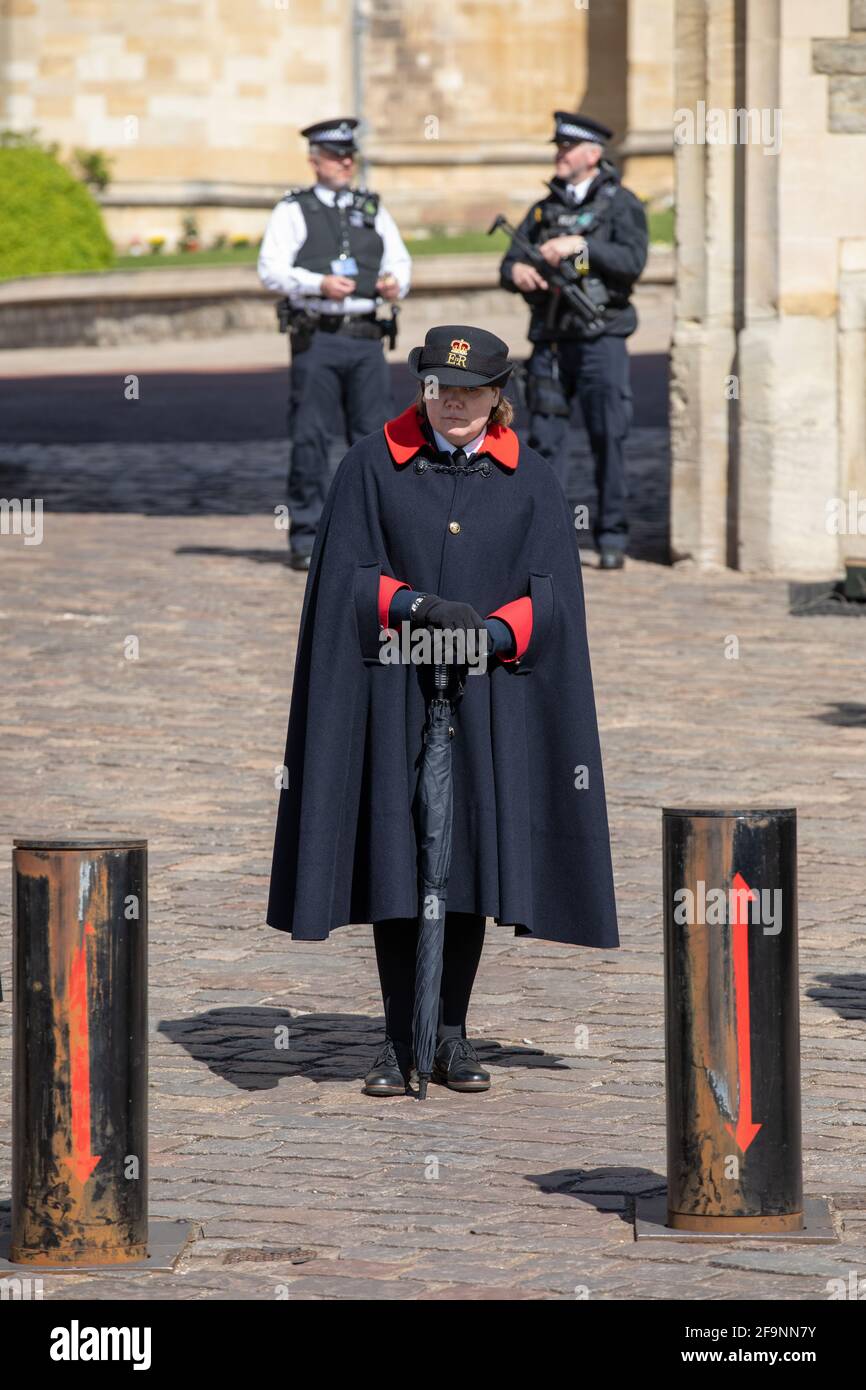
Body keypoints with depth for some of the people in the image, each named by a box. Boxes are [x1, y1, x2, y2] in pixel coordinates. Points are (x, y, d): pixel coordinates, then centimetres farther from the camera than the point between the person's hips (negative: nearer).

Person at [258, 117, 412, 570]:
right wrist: (320, 283, -19)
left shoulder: (372, 210, 17)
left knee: (373, 437, 3)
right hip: (316, 339, -3)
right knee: (310, 440, -3)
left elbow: (399, 261, 16)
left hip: (365, 338, 3)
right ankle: (306, 540, 2)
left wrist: (396, 283, -8)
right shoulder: (294, 210, 5)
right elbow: (271, 270, -4)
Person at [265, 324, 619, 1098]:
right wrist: (421, 607, -18)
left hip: (489, 697, 1)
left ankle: (452, 1035, 11)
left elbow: (550, 596, 1)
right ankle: (399, 1041, 5)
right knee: (394, 860, -2)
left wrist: (490, 634, -18)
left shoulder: (531, 482, 6)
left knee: (471, 858, 1)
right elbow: (345, 576, -2)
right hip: (393, 695, -1)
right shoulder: (372, 467, 4)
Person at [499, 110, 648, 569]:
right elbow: (509, 264, 10)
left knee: (609, 441, -3)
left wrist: (581, 245, -23)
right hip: (550, 340, 4)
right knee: (544, 440, 2)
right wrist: (516, 271, -13)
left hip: (600, 341, -4)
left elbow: (632, 260, -13)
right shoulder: (544, 209, 16)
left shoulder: (621, 204, 2)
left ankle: (612, 537, 4)